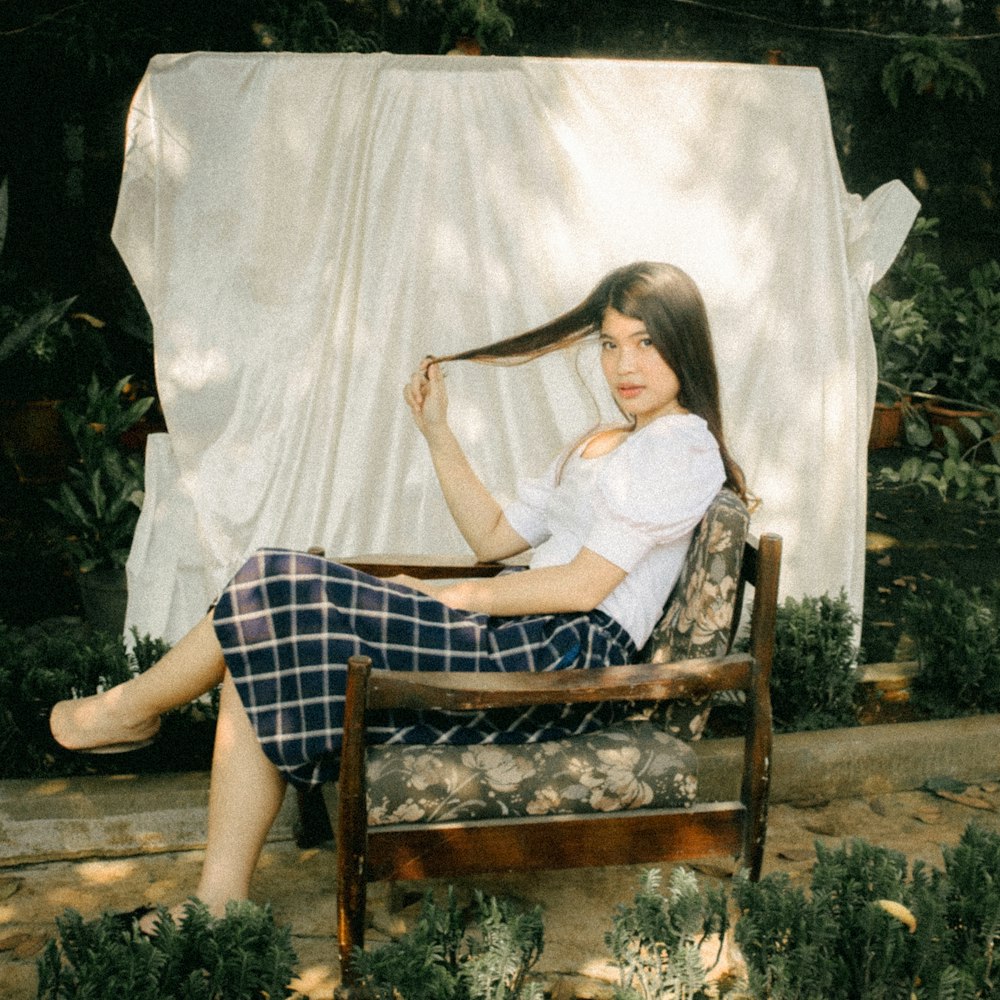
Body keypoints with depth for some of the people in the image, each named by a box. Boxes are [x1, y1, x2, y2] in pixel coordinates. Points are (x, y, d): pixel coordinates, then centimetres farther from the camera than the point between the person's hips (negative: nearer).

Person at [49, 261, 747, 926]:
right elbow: (493, 536, 23)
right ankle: (220, 907, -7)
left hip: (567, 656, -9)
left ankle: (134, 706, 10)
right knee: (263, 659, -7)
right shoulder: (600, 446, 26)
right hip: (523, 648, 9)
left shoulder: (683, 444, -4)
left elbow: (585, 584, -13)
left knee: (287, 596, -16)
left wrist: (445, 596, -10)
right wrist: (438, 430, 18)